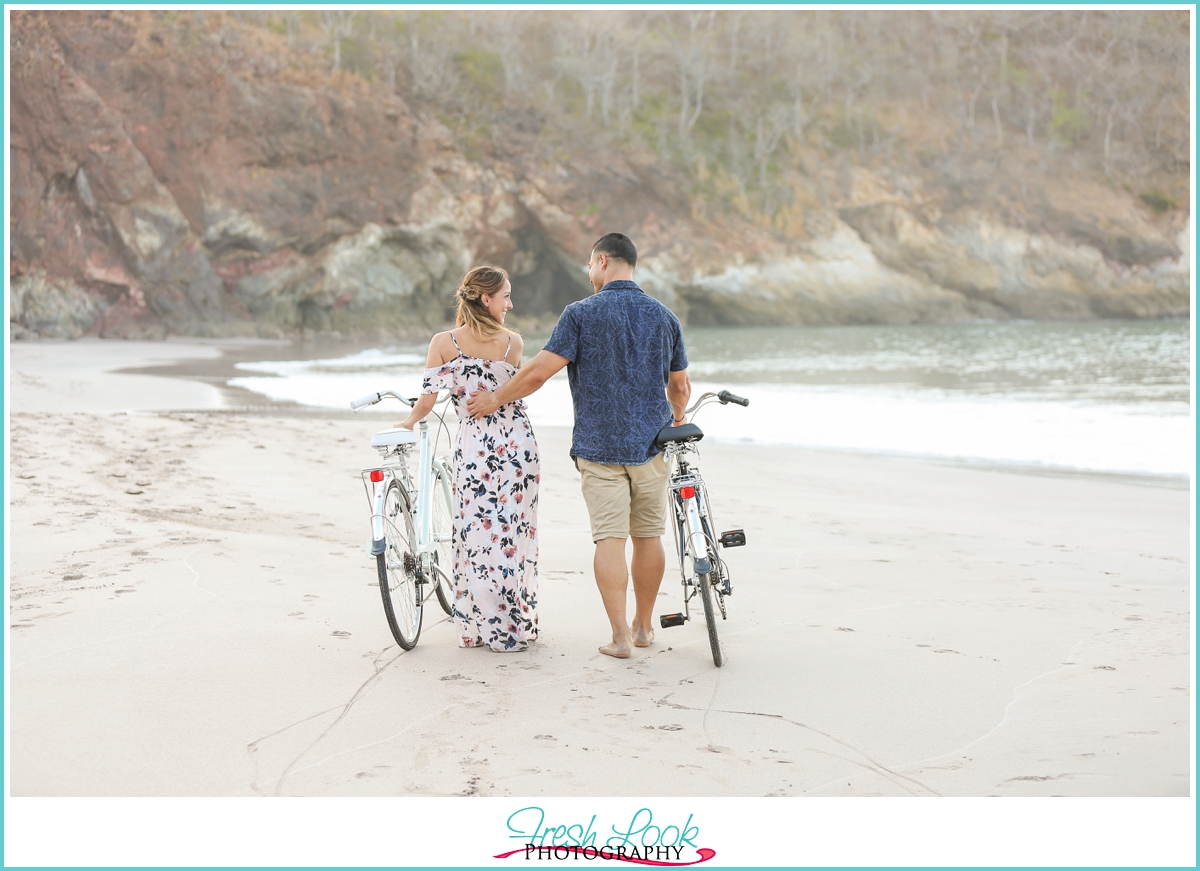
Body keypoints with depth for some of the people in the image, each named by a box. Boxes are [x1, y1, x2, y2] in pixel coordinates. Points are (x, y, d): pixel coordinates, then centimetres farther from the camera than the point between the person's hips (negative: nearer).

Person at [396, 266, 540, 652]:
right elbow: (511, 389, 8)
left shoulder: (444, 343, -6)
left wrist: (408, 421, 13)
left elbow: (426, 401, -5)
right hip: (519, 443, 1)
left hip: (475, 447, -1)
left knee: (477, 536, 7)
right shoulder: (513, 341, -3)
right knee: (516, 533, 9)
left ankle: (480, 627, 12)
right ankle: (518, 624, 16)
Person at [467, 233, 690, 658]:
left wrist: (496, 399, 2)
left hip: (598, 445, -3)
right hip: (651, 443, 3)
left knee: (609, 538, -3)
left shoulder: (581, 313, -8)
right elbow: (680, 386, 12)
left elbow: (538, 371, -12)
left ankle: (620, 635, -6)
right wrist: (676, 420, 33)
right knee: (648, 535, 12)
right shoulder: (664, 316, 5)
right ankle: (643, 626, 22)